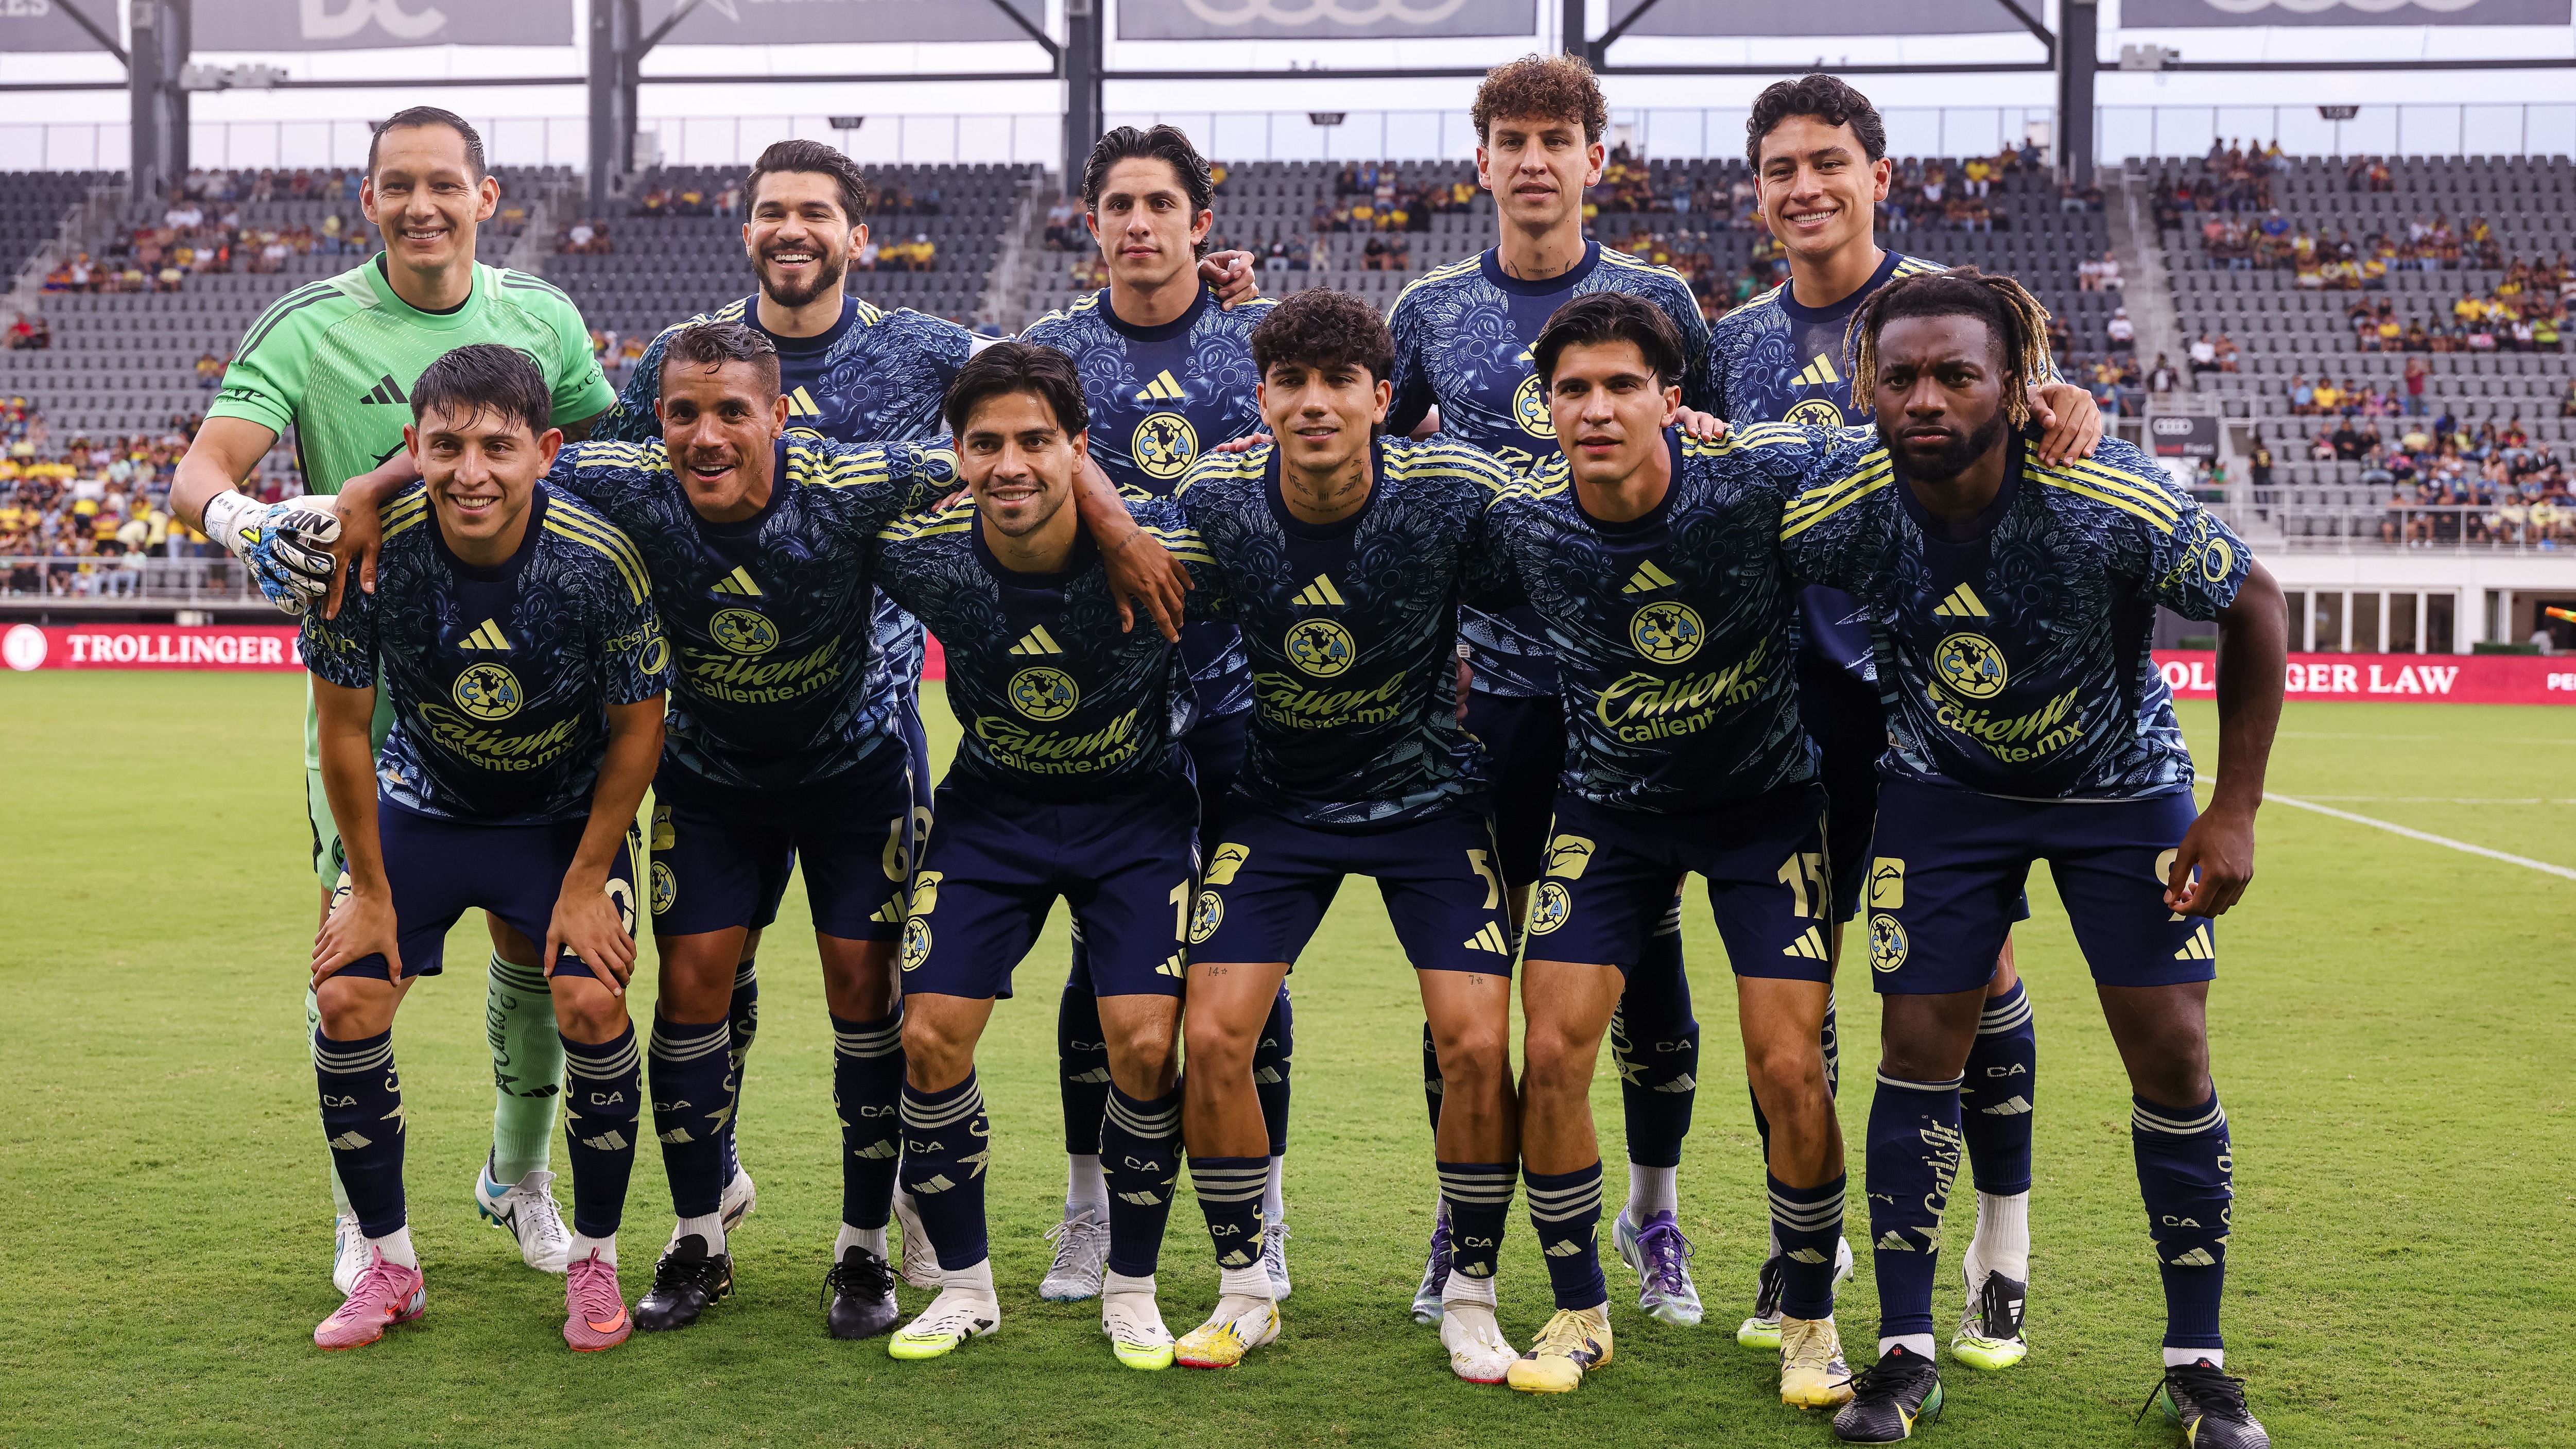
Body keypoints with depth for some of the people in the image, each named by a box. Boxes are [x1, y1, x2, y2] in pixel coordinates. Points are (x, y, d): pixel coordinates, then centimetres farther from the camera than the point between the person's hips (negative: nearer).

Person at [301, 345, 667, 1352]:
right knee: (346, 1002, -11)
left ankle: (594, 1260, 4)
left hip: (568, 811, -2)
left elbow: (637, 727, -13)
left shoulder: (600, 561, -28)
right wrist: (370, 888, -7)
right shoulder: (368, 553, -25)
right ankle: (389, 1265, 9)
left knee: (591, 1003, -18)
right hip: (422, 802, 2)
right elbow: (344, 726, -11)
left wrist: (585, 883, -13)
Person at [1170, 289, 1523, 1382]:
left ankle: (1470, 1298, 9)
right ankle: (1244, 1288, 13)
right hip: (1275, 792, 2)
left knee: (1477, 1043, -12)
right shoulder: (1213, 501, -16)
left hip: (1427, 789, -1)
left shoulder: (1455, 495, -21)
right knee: (1211, 1037, -8)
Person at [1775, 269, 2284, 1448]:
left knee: (2171, 1053, -4)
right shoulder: (1837, 519, -25)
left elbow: (2255, 607, -14)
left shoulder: (2113, 505, -30)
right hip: (1943, 786, 1)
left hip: (2121, 782, -1)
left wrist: (2235, 811, -13)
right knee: (1919, 1049, -4)